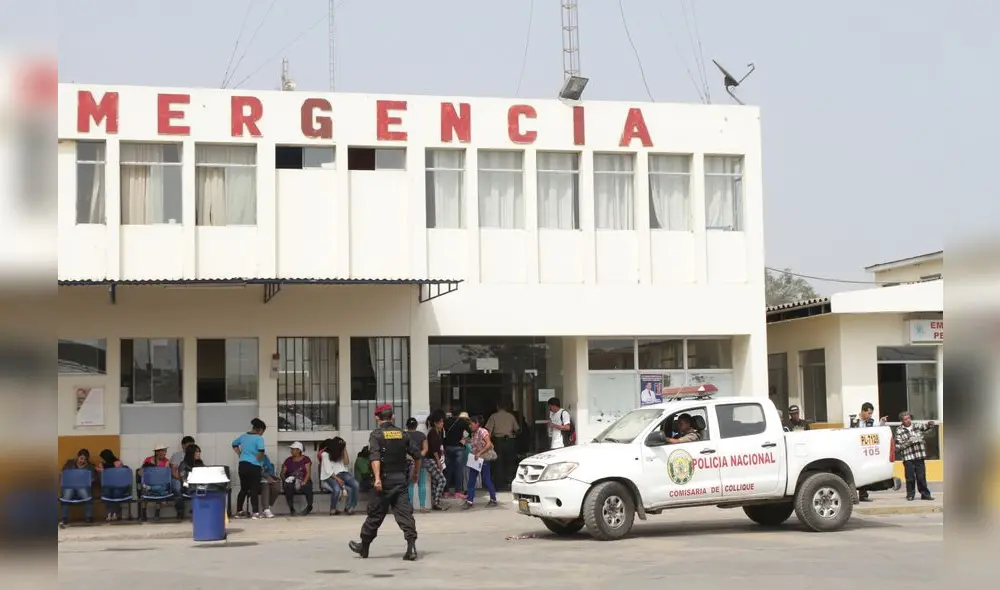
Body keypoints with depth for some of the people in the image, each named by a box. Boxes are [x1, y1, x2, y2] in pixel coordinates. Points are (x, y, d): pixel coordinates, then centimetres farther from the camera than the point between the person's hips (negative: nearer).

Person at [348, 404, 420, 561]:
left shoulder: (376, 434, -5)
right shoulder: (402, 434, 8)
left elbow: (375, 458, -20)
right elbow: (417, 456, 11)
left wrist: (377, 478, -26)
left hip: (385, 480, -3)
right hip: (401, 480, 3)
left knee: (375, 514, 8)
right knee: (405, 513, -2)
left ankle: (364, 546, 24)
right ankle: (411, 546, -16)